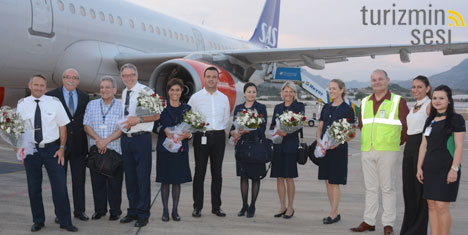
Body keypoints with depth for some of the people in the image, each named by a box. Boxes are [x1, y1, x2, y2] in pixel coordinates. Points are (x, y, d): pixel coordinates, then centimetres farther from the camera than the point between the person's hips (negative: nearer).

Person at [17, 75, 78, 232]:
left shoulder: (54, 102, 0)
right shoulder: (22, 105, 2)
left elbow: (62, 126, 2)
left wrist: (62, 148, -3)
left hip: (52, 149, -1)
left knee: (60, 186, -1)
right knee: (33, 188, 10)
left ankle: (65, 222, 9)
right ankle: (38, 221, 25)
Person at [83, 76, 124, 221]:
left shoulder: (121, 106, 0)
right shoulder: (92, 105, 10)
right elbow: (86, 126, 4)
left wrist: (106, 140, -16)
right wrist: (98, 140, -12)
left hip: (115, 150, -3)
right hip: (96, 150, 3)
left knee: (115, 183, 2)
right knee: (97, 182, 7)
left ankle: (115, 211, 14)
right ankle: (99, 210, 20)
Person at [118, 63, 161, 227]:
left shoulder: (146, 91, -7)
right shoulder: (123, 93, 14)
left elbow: (157, 115, -12)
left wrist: (139, 119, -21)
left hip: (141, 138, -6)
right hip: (125, 138, 7)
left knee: (143, 176, -3)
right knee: (129, 176, 12)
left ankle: (143, 214, 7)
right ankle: (132, 211, 24)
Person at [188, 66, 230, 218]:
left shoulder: (224, 98, 10)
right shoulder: (195, 97, 1)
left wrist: (218, 130, 7)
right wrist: (198, 128, -5)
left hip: (218, 136, 3)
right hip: (201, 136, -3)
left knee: (217, 173, 7)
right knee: (199, 172, -1)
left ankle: (216, 206, 15)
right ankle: (197, 207, 6)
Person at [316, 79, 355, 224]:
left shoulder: (347, 109, -4)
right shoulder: (326, 108, 13)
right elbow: (320, 127, 14)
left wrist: (337, 142, -21)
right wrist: (319, 139, -5)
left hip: (338, 149, -6)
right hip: (324, 148, 6)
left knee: (334, 182, -3)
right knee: (327, 181, 9)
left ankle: (333, 214, 4)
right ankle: (335, 212, 19)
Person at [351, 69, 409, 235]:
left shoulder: (398, 101, -1)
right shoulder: (365, 102, 13)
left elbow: (407, 125, 1)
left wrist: (399, 142, 1)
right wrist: (368, 140, 13)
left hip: (387, 151, -5)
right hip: (367, 151, 5)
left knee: (388, 187, -1)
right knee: (370, 187, 10)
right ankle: (369, 221, 17)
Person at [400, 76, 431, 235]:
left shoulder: (430, 105, -7)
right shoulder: (414, 106, 18)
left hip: (422, 146, -8)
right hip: (409, 146, 8)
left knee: (420, 188, -1)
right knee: (408, 187, 10)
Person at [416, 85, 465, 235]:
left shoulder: (456, 119, -3)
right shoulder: (430, 121, 15)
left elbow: (459, 146, -8)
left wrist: (454, 169, -15)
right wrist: (419, 167, 10)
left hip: (447, 169, -6)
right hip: (429, 168, 6)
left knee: (442, 206, -8)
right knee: (431, 206, 6)